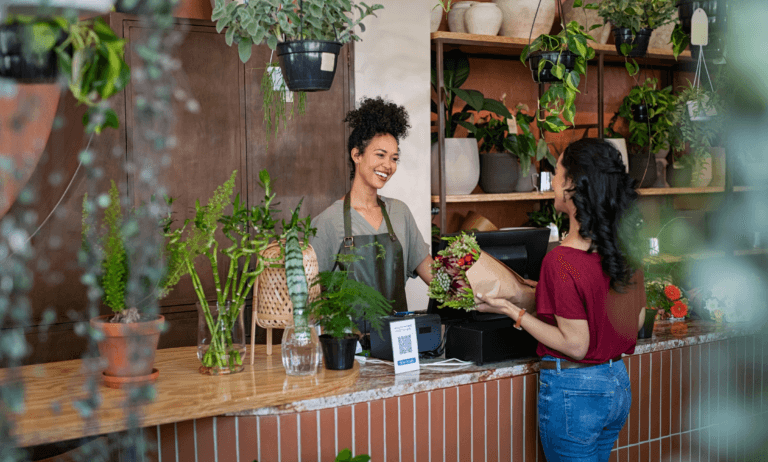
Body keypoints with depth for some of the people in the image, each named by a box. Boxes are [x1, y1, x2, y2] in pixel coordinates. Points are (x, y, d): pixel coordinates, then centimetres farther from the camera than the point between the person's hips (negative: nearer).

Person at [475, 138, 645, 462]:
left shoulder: (561, 261, -23)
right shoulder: (624, 247, -1)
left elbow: (575, 345, -19)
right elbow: (635, 320, 11)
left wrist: (512, 311, -13)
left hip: (573, 390, -7)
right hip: (617, 383, 7)